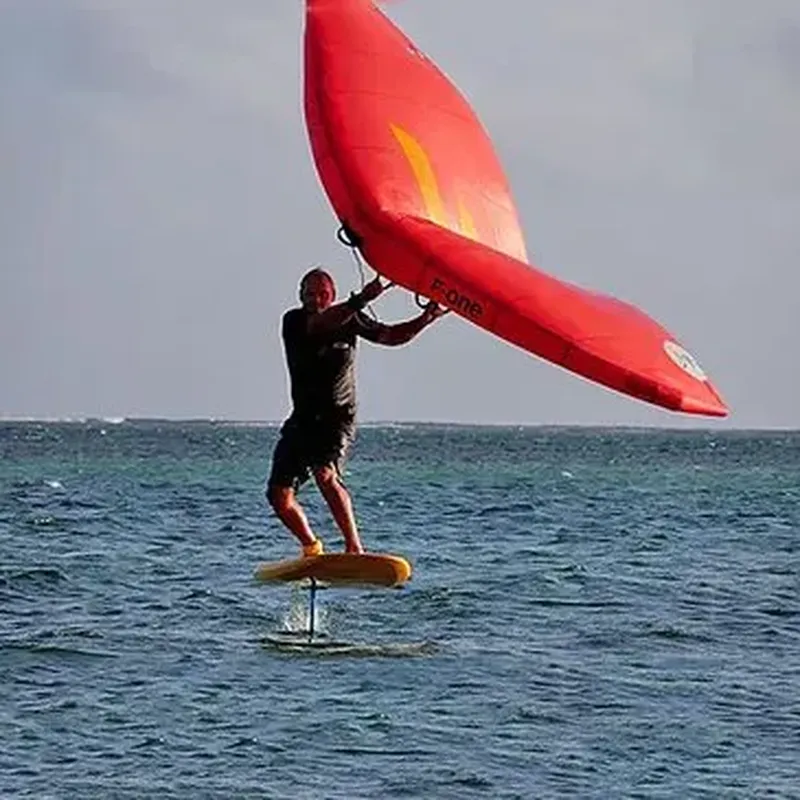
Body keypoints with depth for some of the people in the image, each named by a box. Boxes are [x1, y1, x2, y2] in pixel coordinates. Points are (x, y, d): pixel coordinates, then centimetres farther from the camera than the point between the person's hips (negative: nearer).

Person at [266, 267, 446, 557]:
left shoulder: (349, 320, -1)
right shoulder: (293, 322, -6)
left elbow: (391, 336, 6)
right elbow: (321, 324, -27)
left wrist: (425, 318, -10)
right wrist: (359, 301, -41)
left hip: (338, 417, -3)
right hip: (302, 419, 3)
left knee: (325, 474, -30)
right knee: (278, 494, -1)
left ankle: (355, 549, -33)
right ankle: (312, 550, 23)